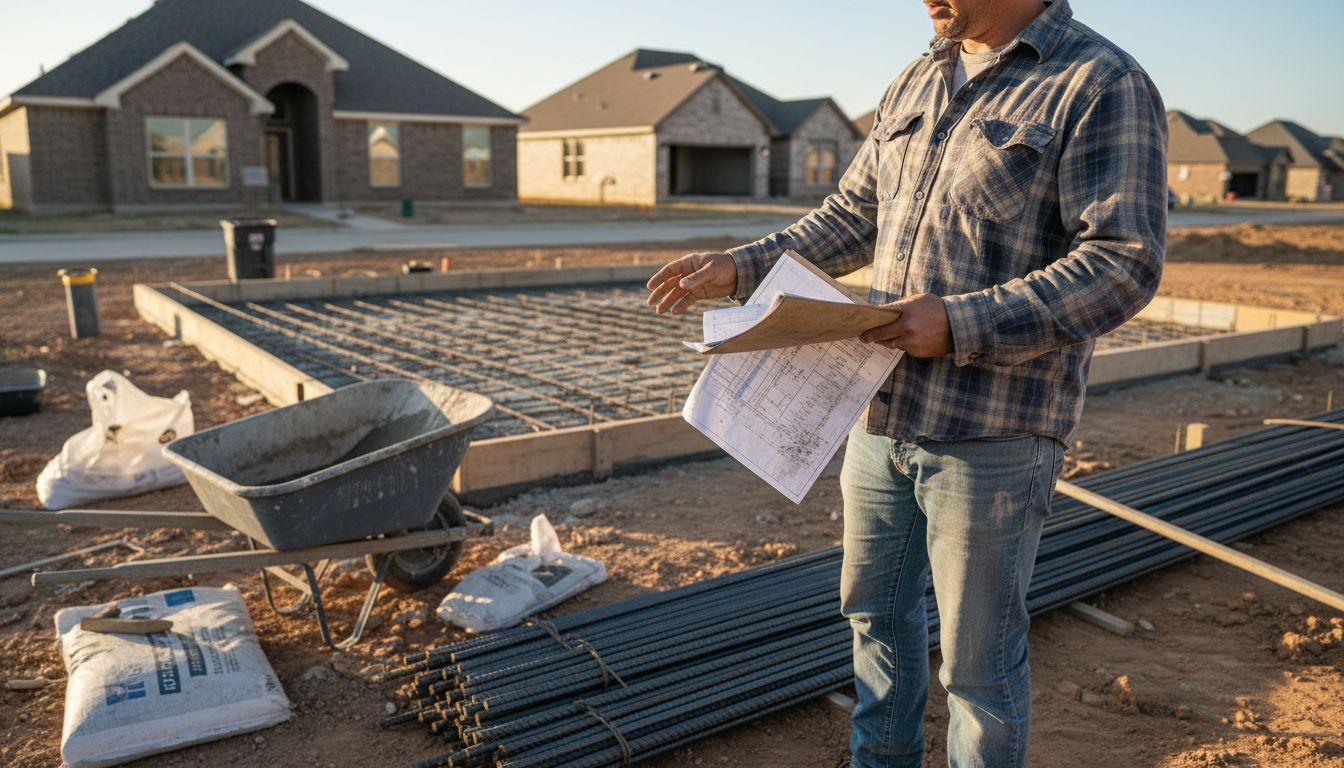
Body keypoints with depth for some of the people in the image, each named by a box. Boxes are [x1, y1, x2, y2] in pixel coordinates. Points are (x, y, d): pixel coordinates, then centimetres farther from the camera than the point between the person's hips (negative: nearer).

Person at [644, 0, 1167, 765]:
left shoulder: (1101, 84, -10)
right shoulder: (916, 84, 12)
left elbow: (1124, 264, -18)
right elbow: (854, 216, 16)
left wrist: (961, 324, -26)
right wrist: (742, 268, 5)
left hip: (990, 435, -7)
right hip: (882, 412, 7)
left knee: (978, 657, 7)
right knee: (876, 608, 21)